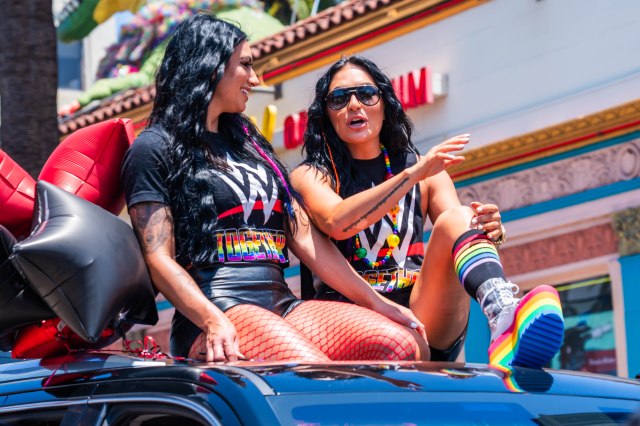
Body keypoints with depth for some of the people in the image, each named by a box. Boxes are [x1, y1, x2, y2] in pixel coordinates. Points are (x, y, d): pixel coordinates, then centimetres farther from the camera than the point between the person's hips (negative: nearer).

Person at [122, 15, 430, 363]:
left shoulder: (249, 144, 27)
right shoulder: (154, 148, 5)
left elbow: (304, 236, 21)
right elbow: (158, 258, -6)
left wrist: (376, 302, 13)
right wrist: (213, 322, -23)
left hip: (283, 305, 7)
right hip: (217, 307, -7)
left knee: (405, 345, -18)